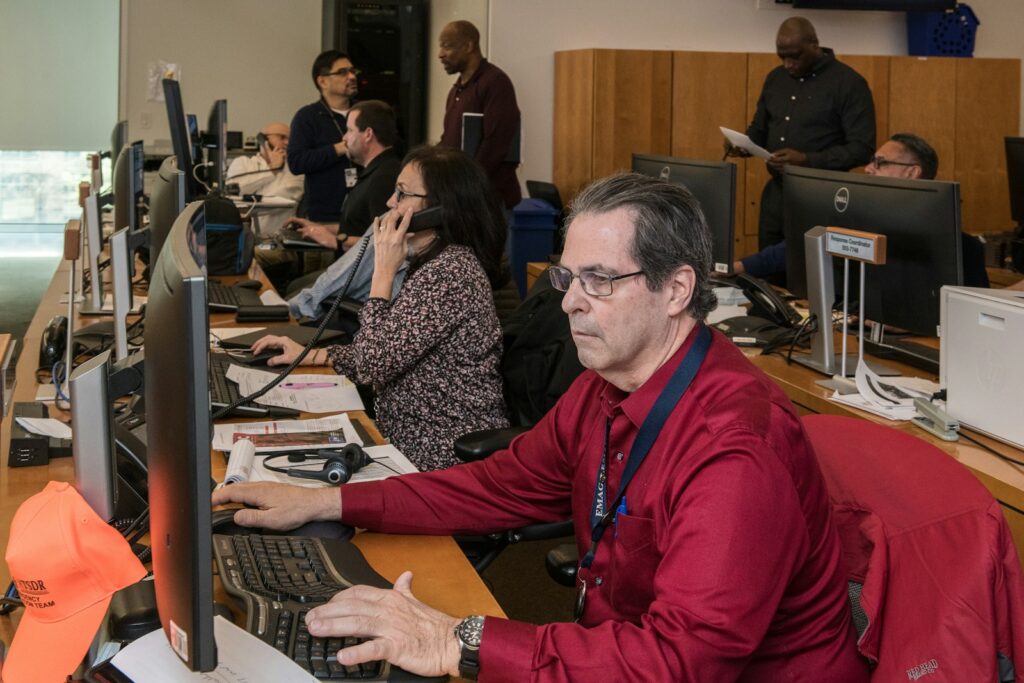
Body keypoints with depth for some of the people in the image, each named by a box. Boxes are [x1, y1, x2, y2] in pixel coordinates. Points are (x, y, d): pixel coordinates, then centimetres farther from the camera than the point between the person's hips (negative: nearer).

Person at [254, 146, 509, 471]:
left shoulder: (449, 271, -20)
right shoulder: (445, 262, 13)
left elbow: (373, 366, -20)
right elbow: (388, 354, 19)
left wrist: (384, 271, -14)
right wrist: (310, 355, 13)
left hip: (441, 460, -9)